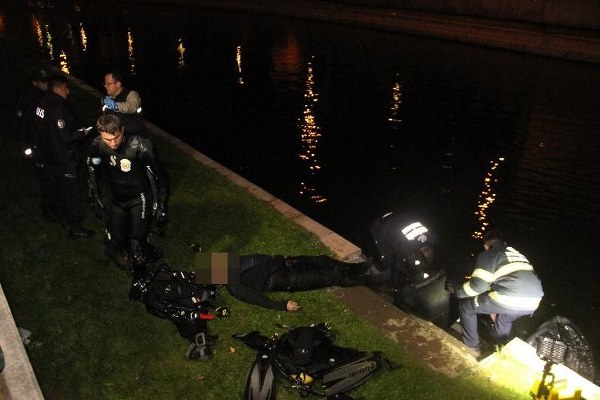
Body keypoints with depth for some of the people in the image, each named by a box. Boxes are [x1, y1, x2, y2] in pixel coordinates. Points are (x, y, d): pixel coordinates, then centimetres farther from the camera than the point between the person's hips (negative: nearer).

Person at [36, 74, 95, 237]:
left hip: (49, 155, 10)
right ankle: (75, 227, 2)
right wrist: (82, 133, -10)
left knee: (51, 183, 26)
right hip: (64, 159, -9)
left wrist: (75, 131, 11)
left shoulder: (43, 104, 2)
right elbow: (65, 138, -27)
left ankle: (49, 211, 45)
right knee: (70, 192, -3)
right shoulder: (58, 109, -26)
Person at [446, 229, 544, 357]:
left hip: (509, 300, -7)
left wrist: (458, 290, 17)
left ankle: (472, 348, 22)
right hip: (533, 302, 7)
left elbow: (478, 284, -1)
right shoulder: (518, 254, 31)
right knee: (505, 318, 39)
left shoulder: (487, 255, 9)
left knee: (465, 306, 15)